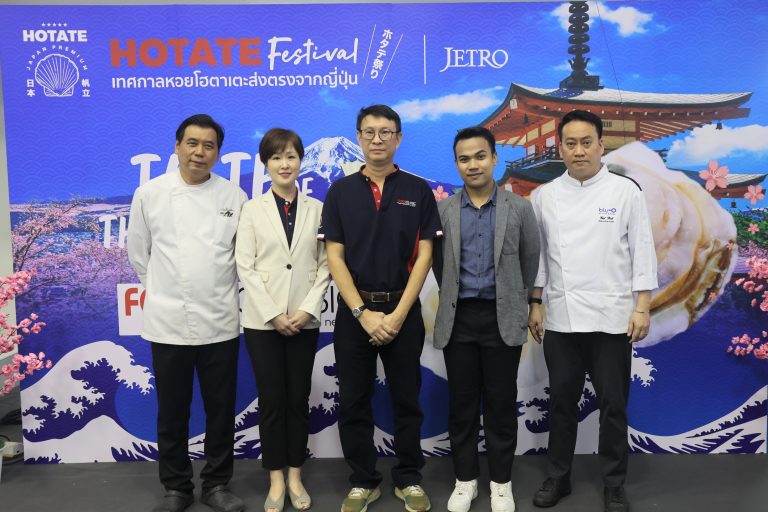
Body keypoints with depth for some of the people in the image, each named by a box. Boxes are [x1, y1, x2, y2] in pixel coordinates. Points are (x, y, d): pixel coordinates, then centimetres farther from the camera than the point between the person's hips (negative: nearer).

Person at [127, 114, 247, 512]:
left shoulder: (234, 196, 1)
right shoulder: (150, 193, 1)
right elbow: (138, 251, 11)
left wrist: (217, 287, 8)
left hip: (220, 322, 1)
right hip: (167, 321, 0)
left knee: (221, 409, 10)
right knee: (172, 412, 10)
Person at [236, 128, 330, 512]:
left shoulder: (317, 209, 3)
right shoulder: (253, 209, 1)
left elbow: (324, 265, 1)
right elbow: (245, 267, -4)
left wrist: (307, 309, -10)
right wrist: (273, 314, -11)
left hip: (304, 320, 1)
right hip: (262, 319, -1)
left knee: (298, 398, 9)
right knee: (271, 400, 6)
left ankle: (295, 476, 23)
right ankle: (276, 480, 19)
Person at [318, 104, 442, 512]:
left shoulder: (418, 190, 1)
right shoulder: (340, 192, 2)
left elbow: (424, 256, -3)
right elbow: (335, 257, -2)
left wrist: (399, 313, -11)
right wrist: (363, 313, -11)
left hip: (403, 310, 0)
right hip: (353, 311, 1)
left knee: (406, 400, 9)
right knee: (353, 402, 8)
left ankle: (409, 479, 27)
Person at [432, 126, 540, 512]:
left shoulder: (519, 208, 0)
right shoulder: (443, 210, 2)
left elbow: (530, 263, 8)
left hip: (502, 318, -1)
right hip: (458, 318, 1)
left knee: (501, 404, 7)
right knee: (462, 403, 9)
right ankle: (465, 479, 24)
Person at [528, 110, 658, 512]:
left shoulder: (625, 191, 0)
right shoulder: (545, 196, 5)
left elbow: (642, 252, -1)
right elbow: (538, 255, 9)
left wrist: (642, 307, -6)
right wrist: (535, 305, 7)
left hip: (612, 317, -2)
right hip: (560, 318, 2)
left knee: (613, 404, 7)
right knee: (561, 402, 12)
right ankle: (557, 477, 27)